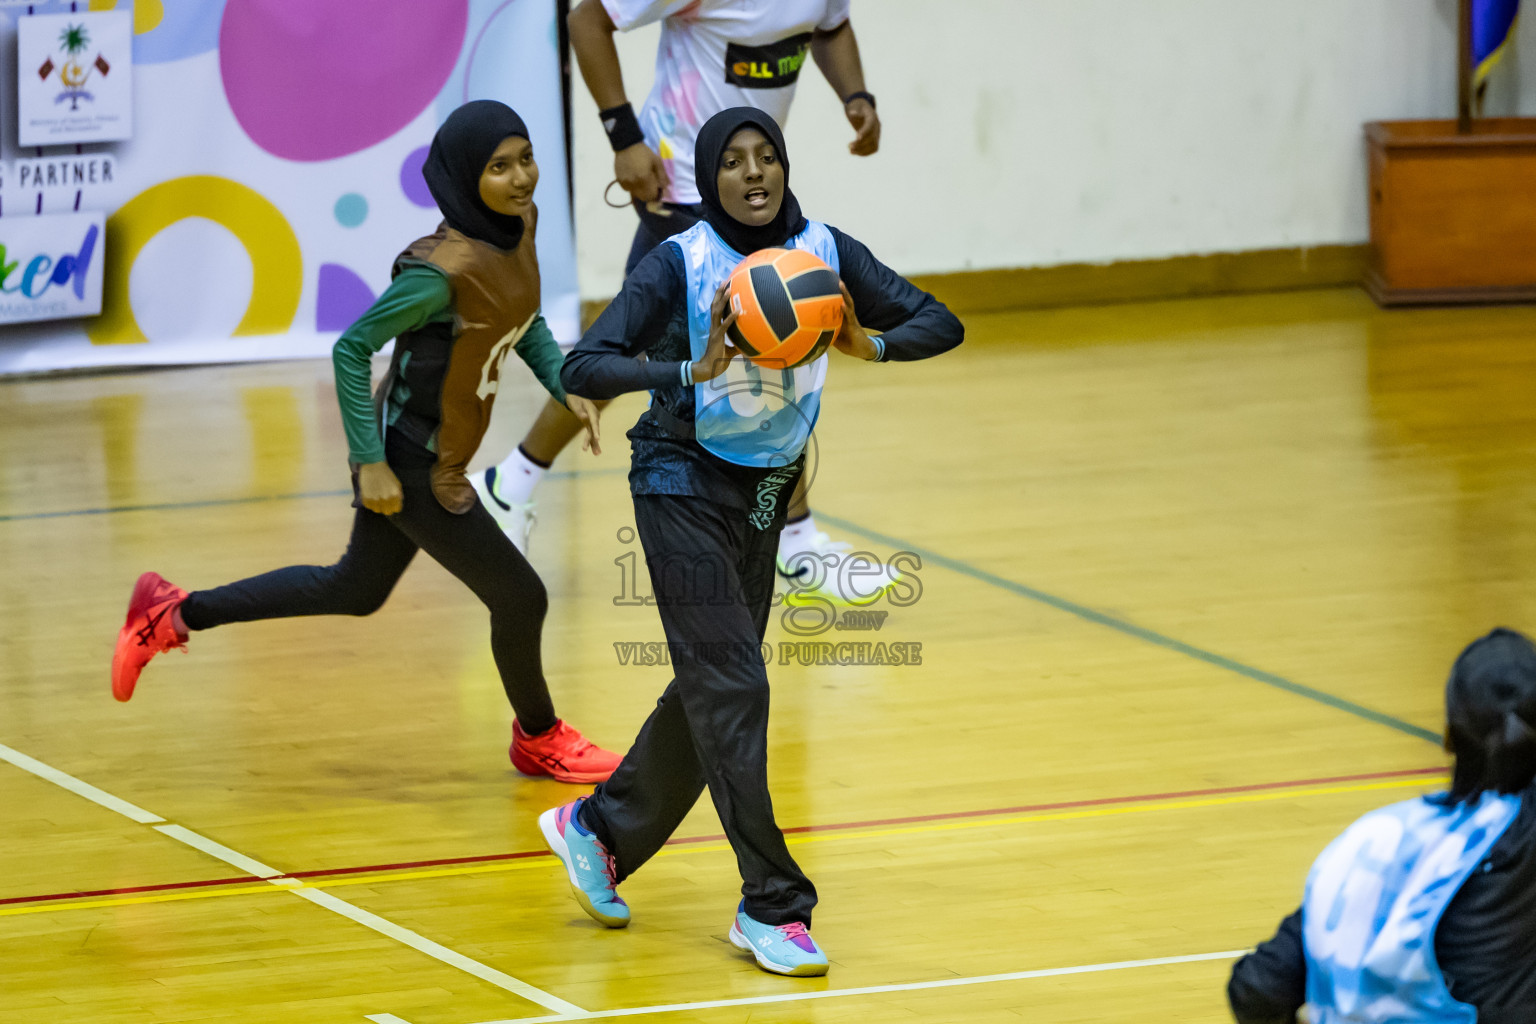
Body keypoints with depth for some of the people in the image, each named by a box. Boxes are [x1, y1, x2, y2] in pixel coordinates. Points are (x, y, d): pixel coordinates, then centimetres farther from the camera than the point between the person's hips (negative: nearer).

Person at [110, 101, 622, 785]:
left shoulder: (519, 223, -4)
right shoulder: (443, 270, -29)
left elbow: (526, 321, 15)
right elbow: (351, 349, -22)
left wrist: (565, 389, 1)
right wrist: (370, 463, -21)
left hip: (439, 460, 9)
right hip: (409, 466, -9)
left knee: (355, 590, 25)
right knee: (519, 598, 4)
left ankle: (173, 616, 33)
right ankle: (539, 739, 31)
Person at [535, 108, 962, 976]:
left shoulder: (825, 252, -5)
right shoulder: (680, 265, -17)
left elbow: (941, 325, -3)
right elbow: (582, 368, -25)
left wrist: (869, 344, -23)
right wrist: (692, 372, -39)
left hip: (767, 488, 6)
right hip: (685, 485, -6)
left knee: (714, 685, 14)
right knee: (731, 686, -11)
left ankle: (599, 829, 35)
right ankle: (772, 905, -8)